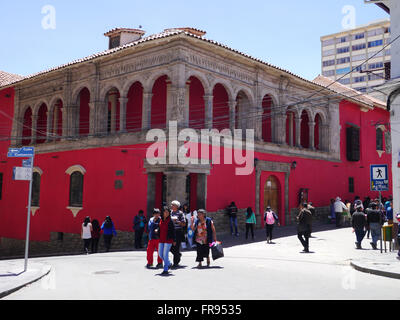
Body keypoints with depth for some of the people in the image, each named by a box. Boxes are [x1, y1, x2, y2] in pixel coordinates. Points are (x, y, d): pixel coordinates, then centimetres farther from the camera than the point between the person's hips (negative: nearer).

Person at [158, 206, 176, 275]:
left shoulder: (170, 220, -8)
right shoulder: (160, 220, 7)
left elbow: (173, 231, -6)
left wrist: (174, 240, -7)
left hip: (168, 240, -6)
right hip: (161, 240, 6)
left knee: (165, 254, -7)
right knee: (160, 254, 10)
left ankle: (165, 270, 4)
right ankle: (168, 264, 33)